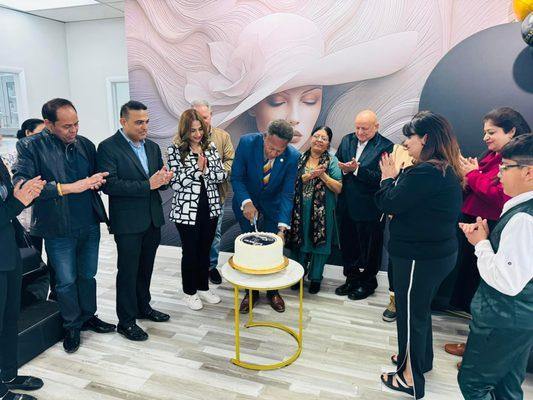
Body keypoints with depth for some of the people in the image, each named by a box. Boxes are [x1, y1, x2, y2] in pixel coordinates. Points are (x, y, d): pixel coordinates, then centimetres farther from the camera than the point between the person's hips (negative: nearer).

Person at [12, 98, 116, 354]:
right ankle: (71, 326, 32)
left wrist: (96, 182, -12)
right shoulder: (30, 146, -10)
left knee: (87, 275, 18)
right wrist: (67, 188, -29)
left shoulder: (85, 144, 4)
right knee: (66, 281, 10)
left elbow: (97, 176, 13)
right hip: (58, 228, -4)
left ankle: (88, 317, 38)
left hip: (89, 224, 4)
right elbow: (20, 183, -23)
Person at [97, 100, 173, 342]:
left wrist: (164, 178, -10)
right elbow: (109, 185, -20)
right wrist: (147, 185, -25)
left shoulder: (152, 147, 9)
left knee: (146, 267, 18)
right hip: (128, 221, -6)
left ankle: (143, 307, 36)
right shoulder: (108, 147, -11)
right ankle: (126, 321, 19)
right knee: (128, 270, 5)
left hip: (153, 218, 6)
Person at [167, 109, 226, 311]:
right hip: (187, 209, -4)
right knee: (190, 251, 9)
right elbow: (176, 182, -14)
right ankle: (190, 292, 28)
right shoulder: (175, 150, -8)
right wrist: (197, 168, -18)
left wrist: (205, 169, -15)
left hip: (210, 207, 4)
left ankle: (203, 287, 33)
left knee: (205, 250, 16)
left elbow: (222, 175, 1)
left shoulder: (210, 147, 4)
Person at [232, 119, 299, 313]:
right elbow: (236, 177, -18)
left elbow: (287, 194, -21)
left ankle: (272, 291, 29)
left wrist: (282, 227, -30)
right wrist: (246, 202, -34)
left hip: (272, 206, 0)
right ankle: (251, 291, 26)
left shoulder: (292, 156, -24)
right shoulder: (247, 142, -25)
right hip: (246, 203, 0)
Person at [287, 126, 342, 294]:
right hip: (300, 209, 2)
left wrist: (323, 175, -19)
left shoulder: (332, 161, -4)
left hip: (322, 211, -2)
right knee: (299, 241, 12)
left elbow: (338, 188, -9)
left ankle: (315, 278, 28)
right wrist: (308, 176, -17)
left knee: (319, 243, 8)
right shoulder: (300, 158, 3)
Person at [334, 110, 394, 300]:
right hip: (346, 205, 5)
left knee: (369, 247, 11)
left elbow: (380, 178, -19)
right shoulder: (347, 140, 6)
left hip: (369, 209, -5)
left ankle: (368, 281, 32)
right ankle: (352, 278, 36)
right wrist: (344, 169, -14)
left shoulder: (386, 147, -12)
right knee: (348, 245, 17)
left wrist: (357, 169, -27)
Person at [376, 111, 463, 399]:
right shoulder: (447, 171, 8)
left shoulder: (426, 172, -25)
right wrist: (398, 177, 4)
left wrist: (388, 177, -4)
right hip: (437, 251, 10)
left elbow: (388, 204, -21)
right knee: (420, 309, 25)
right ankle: (421, 359, 45)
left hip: (419, 256, -10)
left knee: (410, 313, 6)